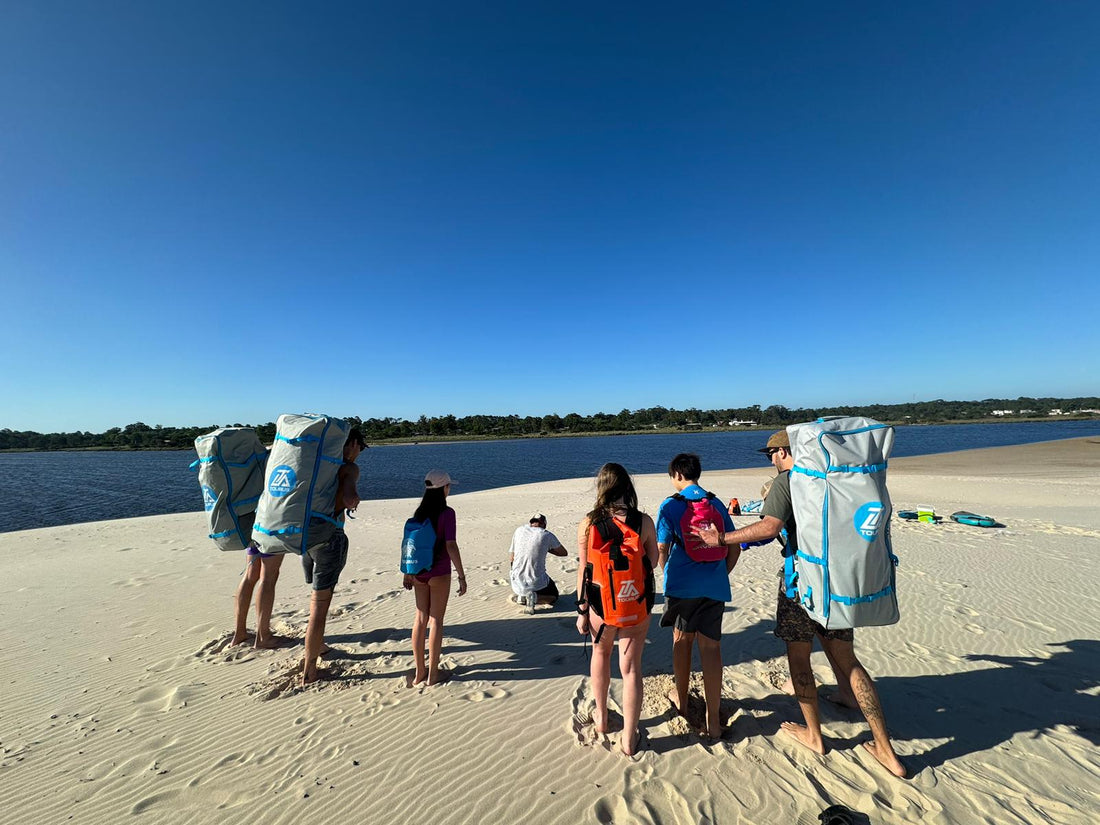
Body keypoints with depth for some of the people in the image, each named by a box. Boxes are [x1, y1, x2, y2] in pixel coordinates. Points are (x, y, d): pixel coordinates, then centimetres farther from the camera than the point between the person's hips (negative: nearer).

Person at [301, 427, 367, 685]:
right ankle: (309, 672, 16)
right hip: (330, 537, -7)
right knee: (320, 604, 5)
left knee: (318, 595, 27)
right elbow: (350, 498, -29)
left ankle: (317, 645, 46)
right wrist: (354, 502, -8)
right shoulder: (349, 468, -13)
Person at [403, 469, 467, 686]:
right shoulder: (446, 513, -15)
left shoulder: (419, 512, 3)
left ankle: (419, 672, 24)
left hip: (419, 571, 6)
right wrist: (462, 576, -14)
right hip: (439, 573, -5)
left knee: (420, 618, 14)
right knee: (436, 620, 6)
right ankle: (432, 674, 15)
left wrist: (407, 573, 16)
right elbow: (451, 546, -20)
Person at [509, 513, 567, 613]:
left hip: (518, 581, 3)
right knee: (554, 596, 27)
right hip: (537, 582, -3)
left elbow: (511, 559, 6)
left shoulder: (519, 530, 0)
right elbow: (564, 553, 8)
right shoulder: (547, 535, -8)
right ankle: (534, 597, -3)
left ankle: (521, 596, 7)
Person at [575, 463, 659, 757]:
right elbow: (652, 563, -1)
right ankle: (629, 738, 26)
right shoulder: (644, 521, -13)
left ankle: (601, 717, 43)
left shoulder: (588, 524, -14)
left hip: (601, 605, 1)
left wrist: (582, 611, 1)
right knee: (631, 668, 15)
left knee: (601, 653, 28)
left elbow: (583, 571, -9)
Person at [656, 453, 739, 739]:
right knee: (710, 646, 8)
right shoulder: (716, 504, 5)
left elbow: (661, 550, -7)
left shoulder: (670, 505, -8)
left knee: (682, 640, 17)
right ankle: (713, 720, 12)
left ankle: (681, 699, 36)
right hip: (715, 586, 3)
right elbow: (734, 548, 7)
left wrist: (667, 575, 13)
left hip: (682, 585, -2)